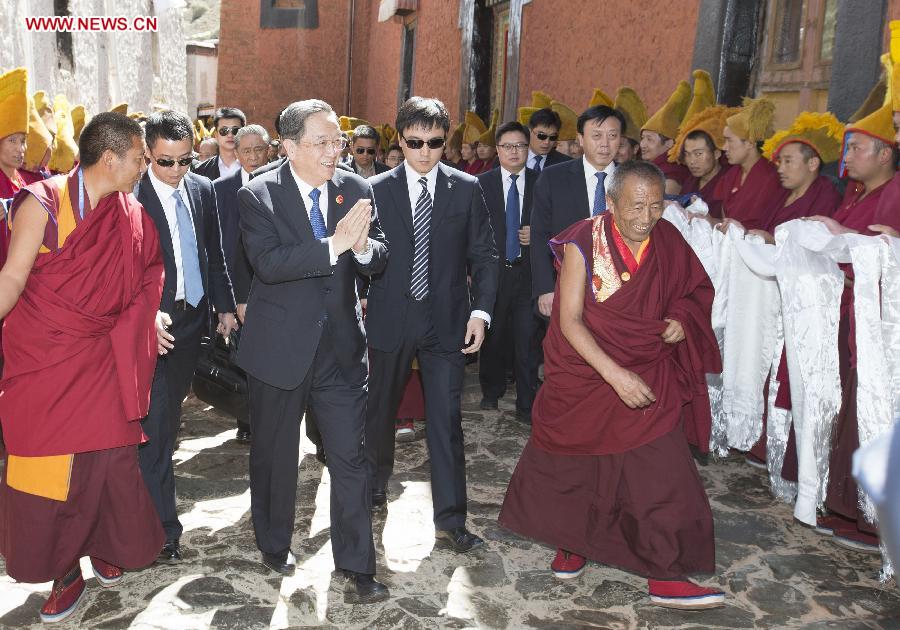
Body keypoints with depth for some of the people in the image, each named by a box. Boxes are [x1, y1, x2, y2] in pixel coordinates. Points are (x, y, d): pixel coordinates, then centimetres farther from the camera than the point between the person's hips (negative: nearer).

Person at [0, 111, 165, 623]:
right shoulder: (43, 204, -11)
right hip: (42, 364, -3)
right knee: (45, 469, 5)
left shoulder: (133, 215, 3)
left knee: (108, 460, 6)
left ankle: (106, 547, 30)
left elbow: (150, 271, 20)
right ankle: (65, 571, 23)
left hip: (101, 362, 3)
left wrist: (151, 310, 9)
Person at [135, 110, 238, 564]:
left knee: (170, 414, 19)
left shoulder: (202, 189, 6)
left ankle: (148, 488, 40)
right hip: (152, 323, -6)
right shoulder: (130, 195, -13)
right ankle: (163, 527, 4)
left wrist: (224, 305, 11)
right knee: (154, 423, -4)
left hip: (192, 318, 6)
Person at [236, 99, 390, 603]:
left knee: (350, 457, 3)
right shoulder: (258, 195, -9)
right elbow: (267, 263, -23)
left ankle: (358, 568, 16)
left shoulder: (356, 188, 1)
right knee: (275, 454, 17)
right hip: (280, 347, -1)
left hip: (342, 346, 2)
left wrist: (363, 246, -23)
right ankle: (275, 542, 40)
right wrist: (333, 245, -33)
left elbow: (381, 255, 0)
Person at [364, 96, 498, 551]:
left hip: (448, 321, -1)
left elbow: (483, 255, 2)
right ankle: (377, 483, 43)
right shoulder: (377, 189, 0)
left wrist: (481, 311, -8)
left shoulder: (467, 189, 1)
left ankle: (450, 519, 8)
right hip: (389, 320, 1)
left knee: (446, 419, -2)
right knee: (380, 410, 17)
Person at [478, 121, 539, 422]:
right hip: (492, 271, 1)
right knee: (493, 338, 15)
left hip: (527, 272, 0)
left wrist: (537, 235, -11)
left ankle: (526, 405, 10)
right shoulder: (482, 183, 1)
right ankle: (492, 390, 36)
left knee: (527, 341, -2)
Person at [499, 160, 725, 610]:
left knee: (662, 471, -4)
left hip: (648, 378, 2)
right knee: (576, 467, 15)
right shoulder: (583, 244, -16)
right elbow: (570, 321, -19)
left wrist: (681, 319, -11)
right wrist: (615, 375, -27)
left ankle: (665, 577, 11)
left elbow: (697, 290, 12)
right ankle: (573, 541, 41)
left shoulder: (668, 241, -6)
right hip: (584, 378, -2)